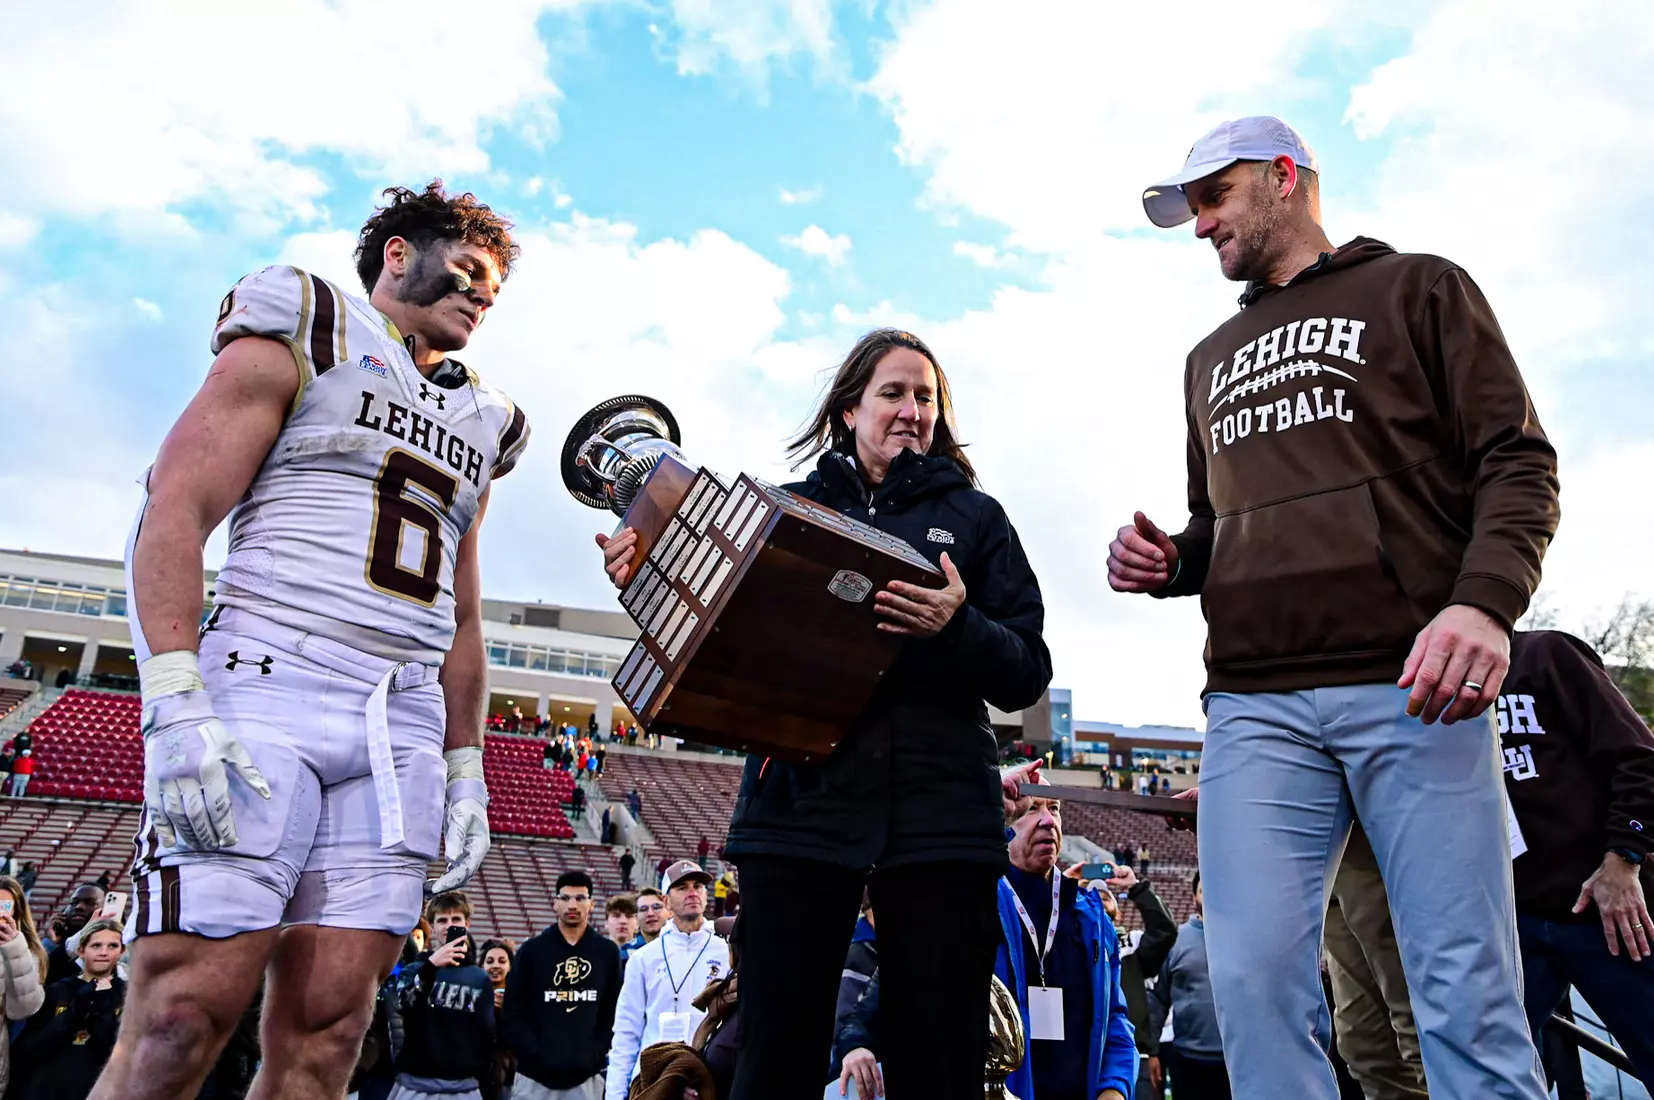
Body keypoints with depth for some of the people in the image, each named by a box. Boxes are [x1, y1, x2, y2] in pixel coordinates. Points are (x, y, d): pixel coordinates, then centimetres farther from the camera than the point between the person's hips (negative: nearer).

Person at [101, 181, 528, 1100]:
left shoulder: (479, 422, 26)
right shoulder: (302, 336, 10)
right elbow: (175, 514, -3)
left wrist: (466, 771, 15)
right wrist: (176, 704, -15)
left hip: (404, 731, 5)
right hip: (265, 684, -5)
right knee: (190, 1007, -10)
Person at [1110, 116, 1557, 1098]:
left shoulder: (1419, 291, 12)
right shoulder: (1212, 360, 27)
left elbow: (1519, 462, 2)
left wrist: (1486, 602, -16)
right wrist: (1168, 562, 6)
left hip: (1413, 688, -4)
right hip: (1255, 706, 4)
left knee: (1469, 997, -3)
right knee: (1257, 984, -3)